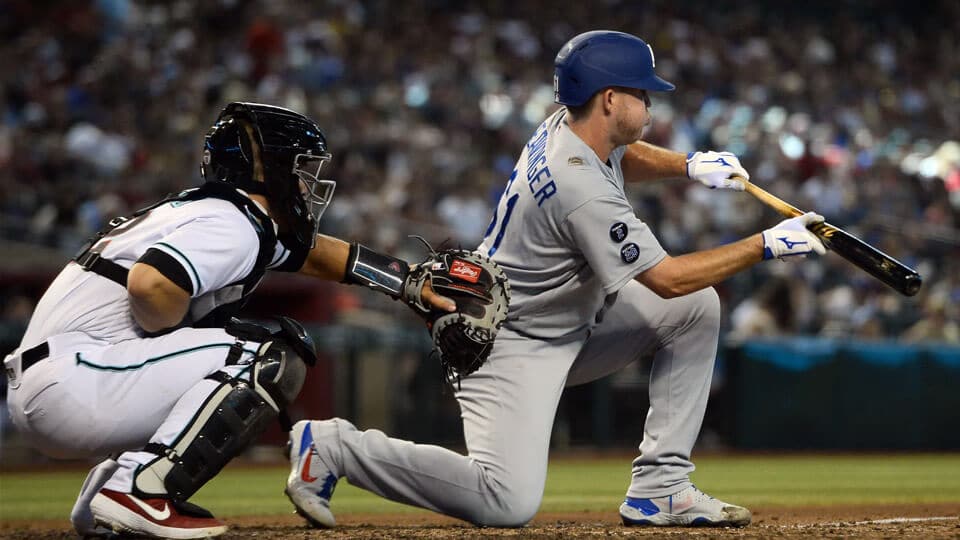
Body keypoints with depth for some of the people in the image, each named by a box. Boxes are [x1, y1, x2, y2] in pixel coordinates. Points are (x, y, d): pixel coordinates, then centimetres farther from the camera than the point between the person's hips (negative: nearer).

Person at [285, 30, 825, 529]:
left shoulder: (568, 126, -1)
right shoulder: (580, 188, -29)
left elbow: (623, 157, 25)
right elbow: (667, 278, -23)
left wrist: (689, 164, 7)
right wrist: (768, 245, -17)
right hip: (513, 343, -10)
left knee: (695, 308, 3)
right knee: (509, 502, -23)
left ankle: (659, 486, 3)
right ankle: (335, 446, -6)